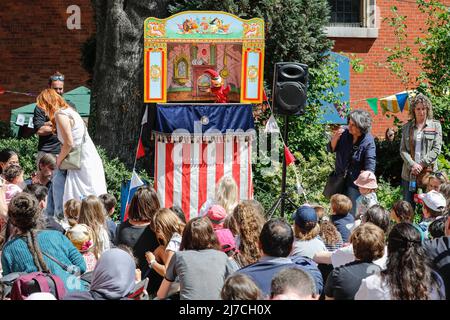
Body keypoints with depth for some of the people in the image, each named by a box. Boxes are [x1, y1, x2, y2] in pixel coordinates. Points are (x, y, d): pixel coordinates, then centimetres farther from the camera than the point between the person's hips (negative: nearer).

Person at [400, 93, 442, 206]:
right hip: (409, 173, 2)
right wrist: (412, 164, -12)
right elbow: (403, 150, 4)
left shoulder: (435, 126, 4)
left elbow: (436, 149, -3)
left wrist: (422, 164, -12)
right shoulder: (407, 127, 10)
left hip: (428, 172, -2)